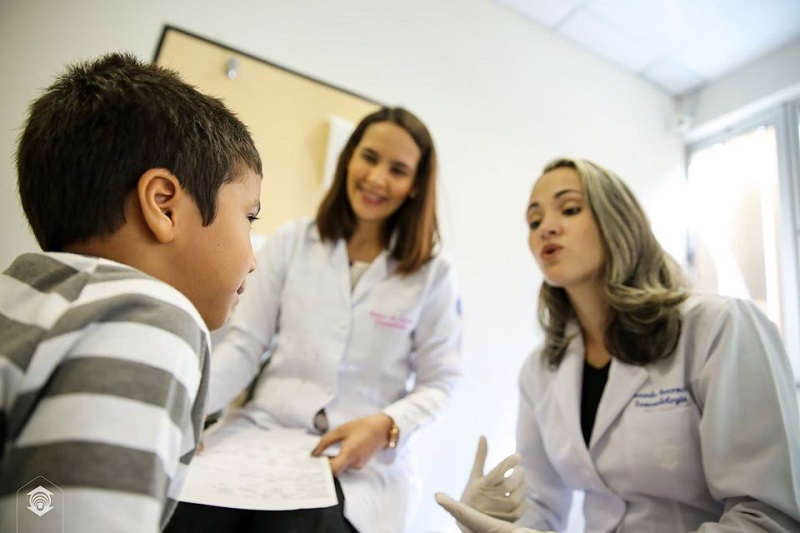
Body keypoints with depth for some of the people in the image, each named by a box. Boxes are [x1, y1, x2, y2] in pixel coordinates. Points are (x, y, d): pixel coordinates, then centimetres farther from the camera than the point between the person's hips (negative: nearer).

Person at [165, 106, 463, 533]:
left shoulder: (433, 273, -1)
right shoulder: (291, 242, 2)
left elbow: (440, 380, 1)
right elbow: (243, 345, 2)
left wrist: (386, 425, -17)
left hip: (364, 461, -1)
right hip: (263, 434, 2)